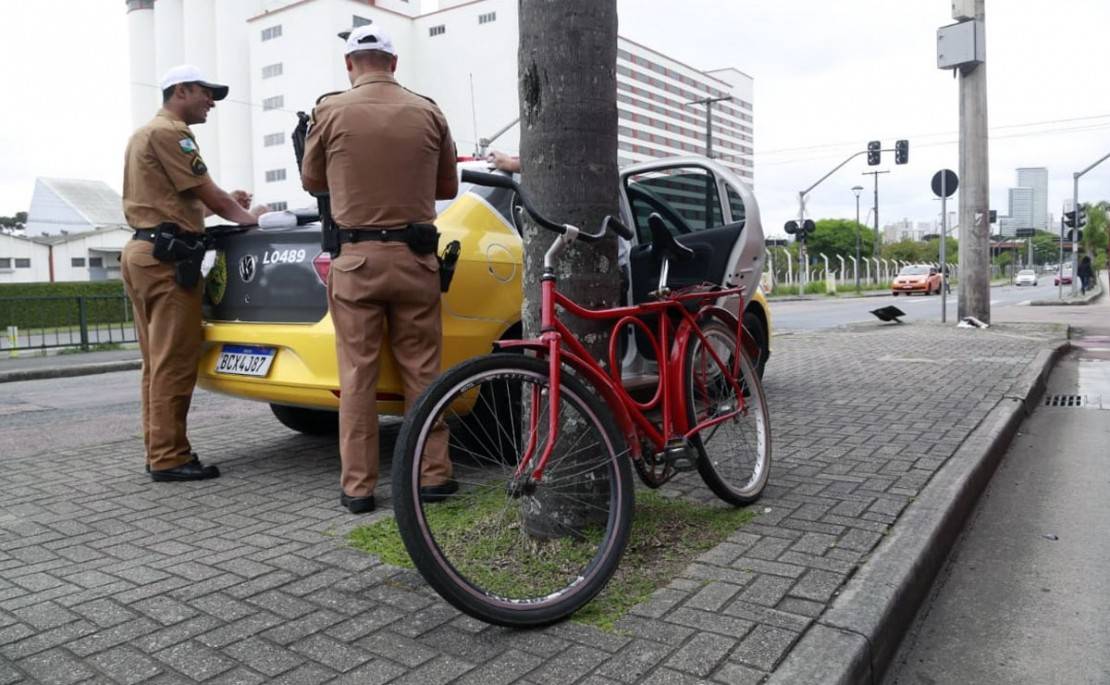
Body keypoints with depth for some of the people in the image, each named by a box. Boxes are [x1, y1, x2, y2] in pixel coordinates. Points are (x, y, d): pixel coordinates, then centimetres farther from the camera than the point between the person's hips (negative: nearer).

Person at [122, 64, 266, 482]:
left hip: (144, 250, 11)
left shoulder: (146, 133, 25)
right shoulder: (170, 133, -8)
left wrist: (224, 203, 14)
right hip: (167, 257, -11)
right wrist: (250, 218, 6)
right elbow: (208, 195, -10)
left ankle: (159, 451, 15)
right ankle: (169, 458, -5)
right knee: (175, 363, -8)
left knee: (158, 361, 10)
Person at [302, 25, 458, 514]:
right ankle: (433, 475, 15)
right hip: (415, 256, 2)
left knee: (357, 374, 4)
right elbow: (448, 187, 14)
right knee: (422, 370, 8)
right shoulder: (428, 112, 3)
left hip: (356, 257, -1)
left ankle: (357, 486, 9)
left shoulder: (331, 111, 0)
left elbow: (312, 182, 13)